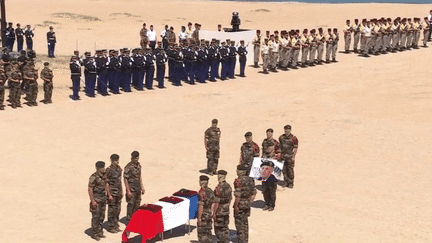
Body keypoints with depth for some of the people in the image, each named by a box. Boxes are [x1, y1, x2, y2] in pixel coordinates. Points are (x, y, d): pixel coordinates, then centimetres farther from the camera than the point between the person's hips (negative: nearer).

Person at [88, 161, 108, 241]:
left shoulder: (104, 176, 6)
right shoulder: (94, 177, -17)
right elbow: (90, 189, -17)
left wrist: (107, 195, 15)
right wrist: (92, 201, -20)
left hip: (103, 198, 7)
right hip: (96, 199, -7)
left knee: (102, 216, 12)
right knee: (96, 217, -3)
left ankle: (100, 232, 22)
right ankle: (94, 234, 6)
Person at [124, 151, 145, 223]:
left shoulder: (138, 165, 8)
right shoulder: (128, 167, -16)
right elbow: (125, 179, -15)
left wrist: (142, 187, 16)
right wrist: (128, 191, -18)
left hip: (138, 189, 7)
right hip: (132, 189, -7)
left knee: (137, 205, 13)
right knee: (131, 205, -2)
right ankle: (129, 221, 7)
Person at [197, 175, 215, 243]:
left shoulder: (202, 192, -19)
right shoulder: (210, 191, 6)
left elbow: (201, 206, -22)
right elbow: (212, 204, 11)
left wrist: (199, 218, -18)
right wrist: (212, 214, 18)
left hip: (202, 215, -8)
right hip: (209, 214, 8)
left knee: (201, 234, -2)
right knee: (208, 232, 15)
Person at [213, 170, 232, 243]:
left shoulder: (219, 188, -20)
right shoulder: (228, 186, 4)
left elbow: (217, 202, -20)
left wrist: (214, 213, -14)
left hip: (219, 212, -8)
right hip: (226, 211, 8)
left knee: (219, 229, 1)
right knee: (225, 228, 15)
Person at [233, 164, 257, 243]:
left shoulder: (238, 181, -18)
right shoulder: (250, 180, 5)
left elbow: (238, 195, -23)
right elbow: (254, 193, 10)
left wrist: (236, 206, -16)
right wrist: (249, 203, 15)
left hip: (240, 205, -8)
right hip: (247, 205, 8)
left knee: (239, 225, 1)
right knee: (245, 223, 19)